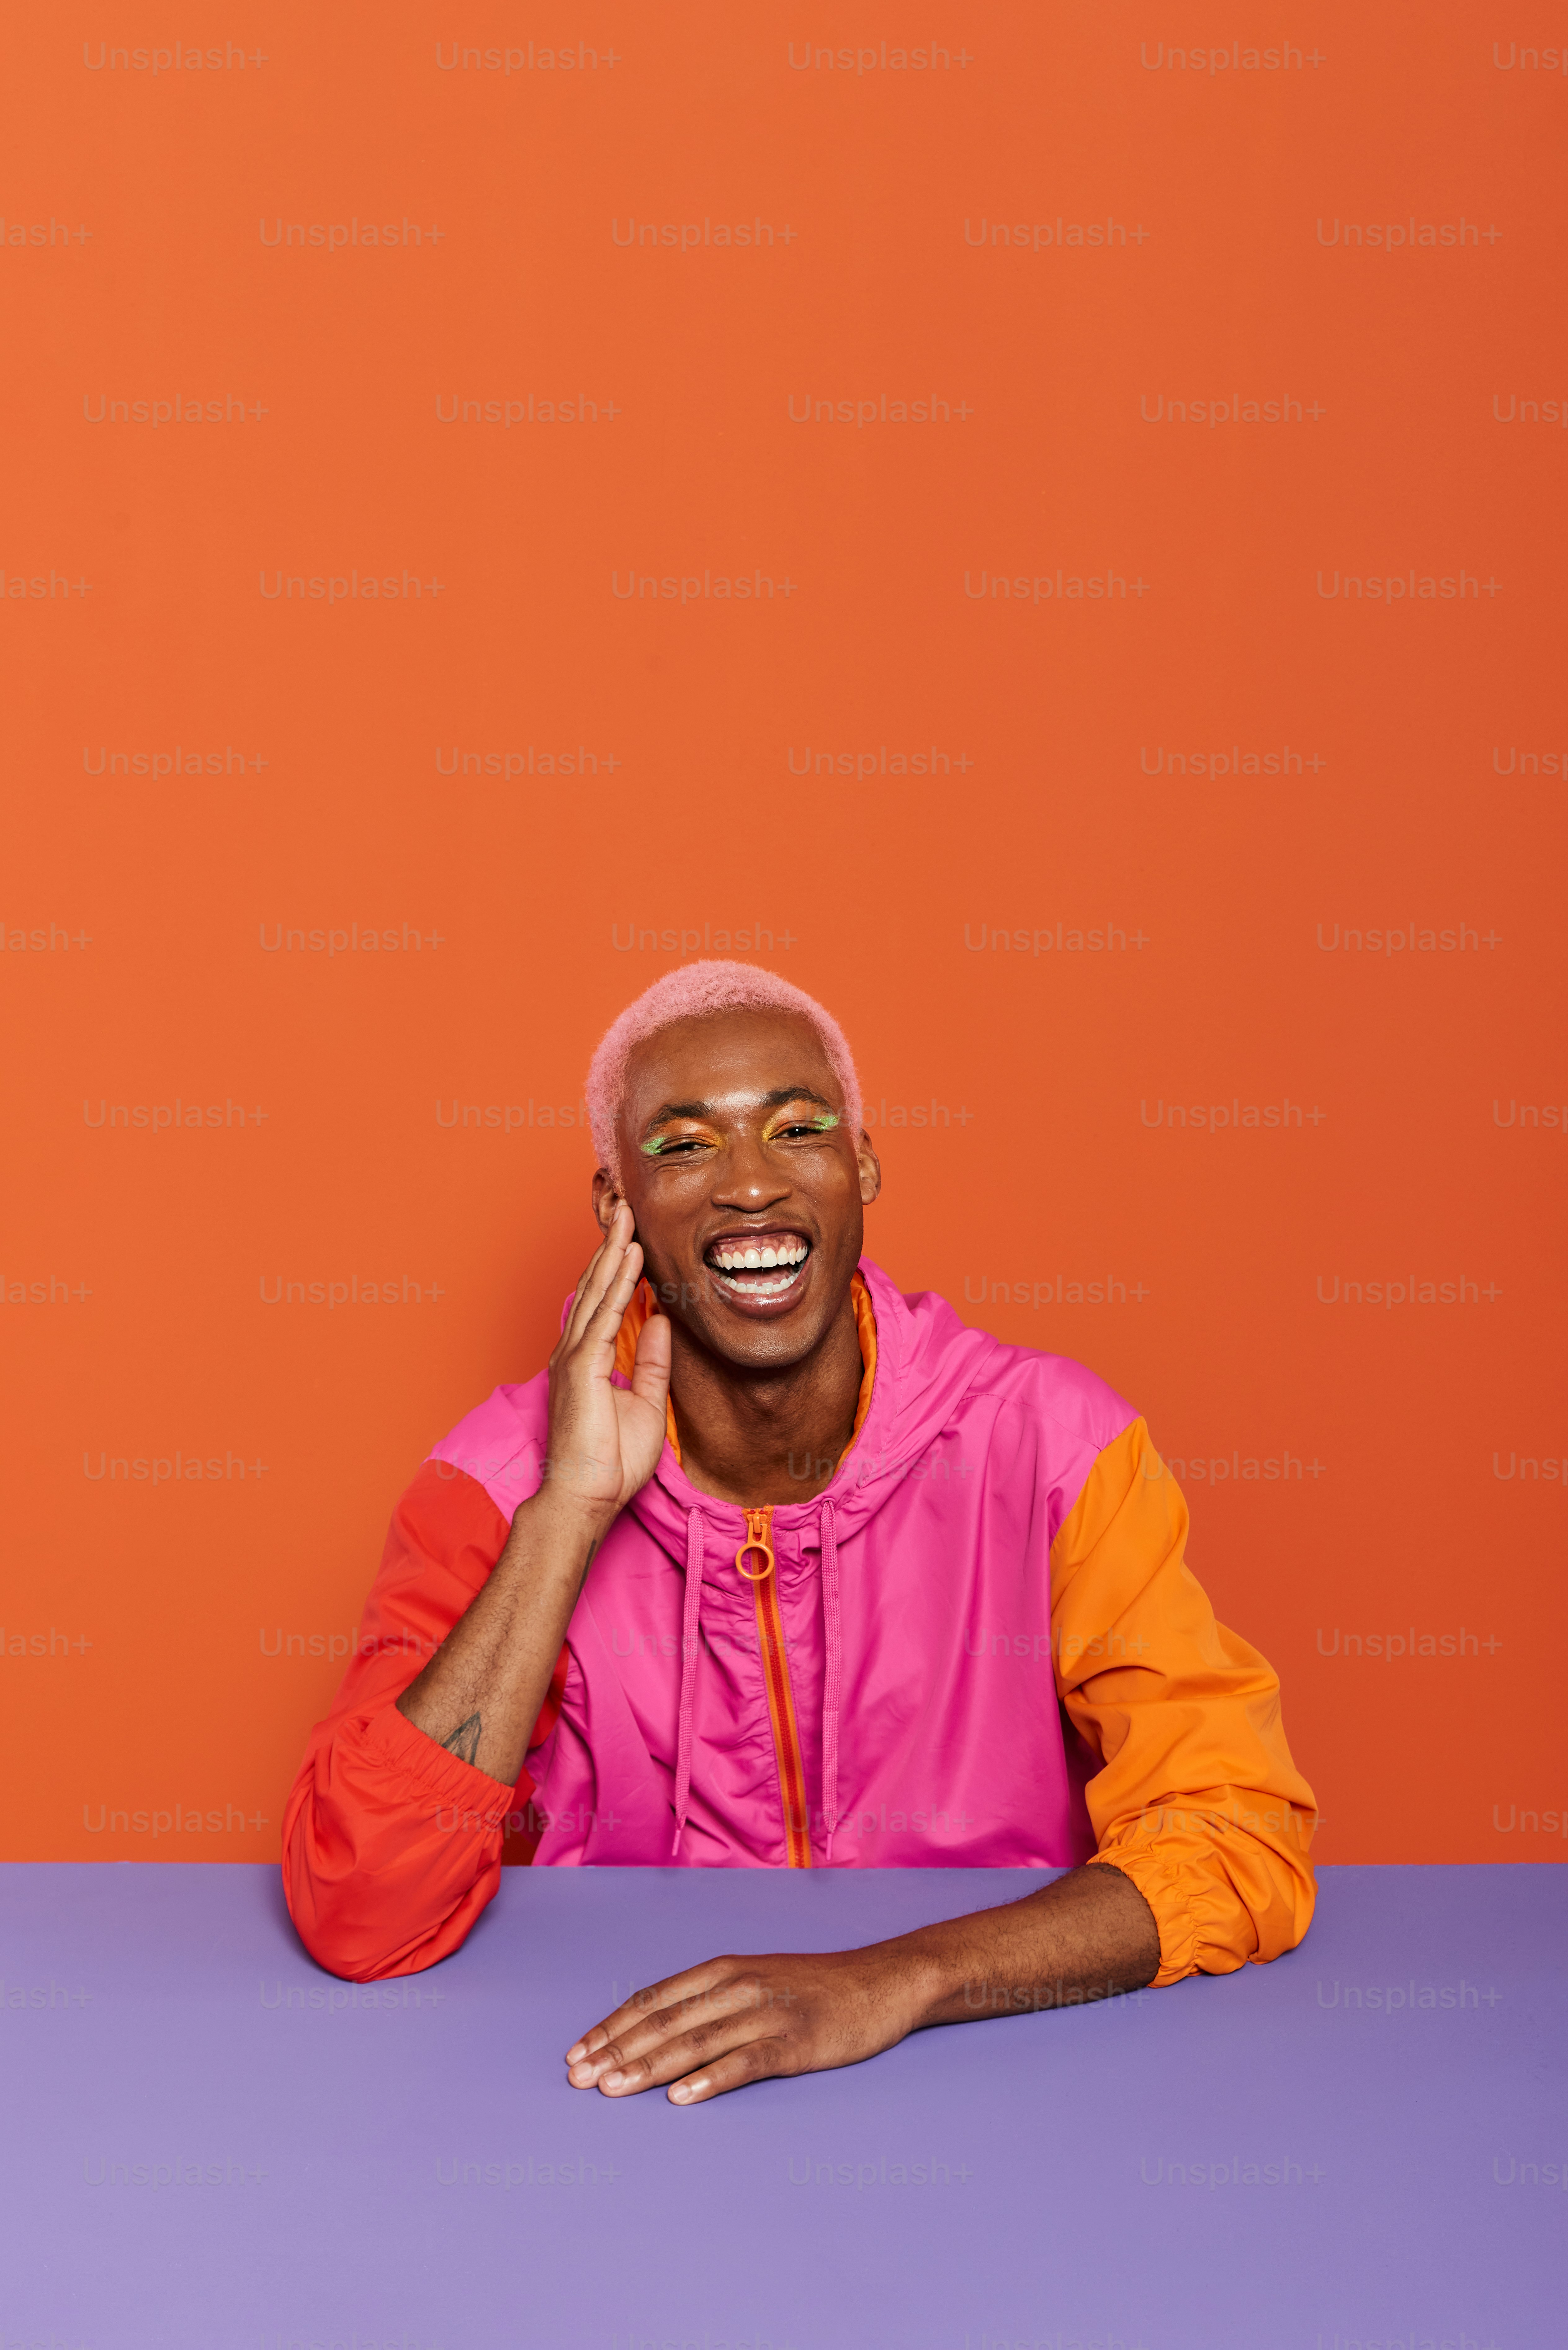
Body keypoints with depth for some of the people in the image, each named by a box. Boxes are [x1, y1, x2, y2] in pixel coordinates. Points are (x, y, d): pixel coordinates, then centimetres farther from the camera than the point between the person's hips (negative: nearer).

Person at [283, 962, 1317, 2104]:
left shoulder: (1050, 1442, -7)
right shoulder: (498, 1482, -6)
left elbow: (1249, 1839, -13)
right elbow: (356, 1922, -17)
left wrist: (896, 1979, -26)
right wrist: (572, 1507, -21)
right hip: (618, 2086, 0)